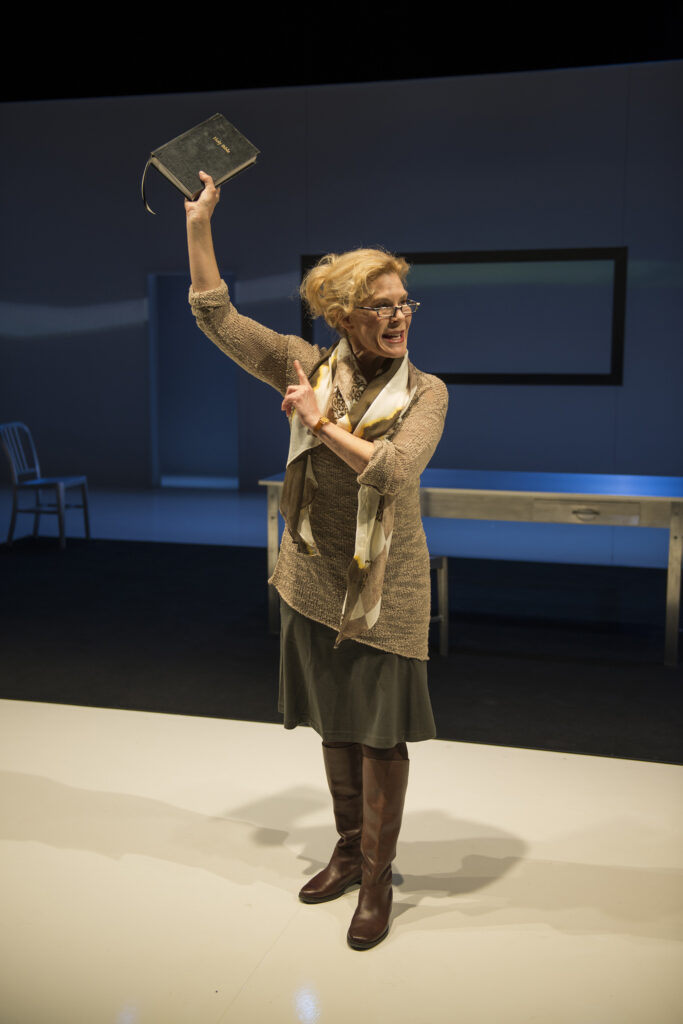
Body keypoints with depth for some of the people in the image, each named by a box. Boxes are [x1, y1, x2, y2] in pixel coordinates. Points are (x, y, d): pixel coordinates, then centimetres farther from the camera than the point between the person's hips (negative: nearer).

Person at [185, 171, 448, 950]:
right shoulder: (308, 367, -1)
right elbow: (217, 317, 1)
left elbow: (393, 470, -23)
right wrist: (199, 224, -1)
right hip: (314, 578, 3)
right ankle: (348, 851, 35)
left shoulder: (425, 392, -7)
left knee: (380, 732, 4)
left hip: (385, 586, -3)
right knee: (334, 723, 16)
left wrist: (323, 419, -16)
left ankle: (376, 880, 20)